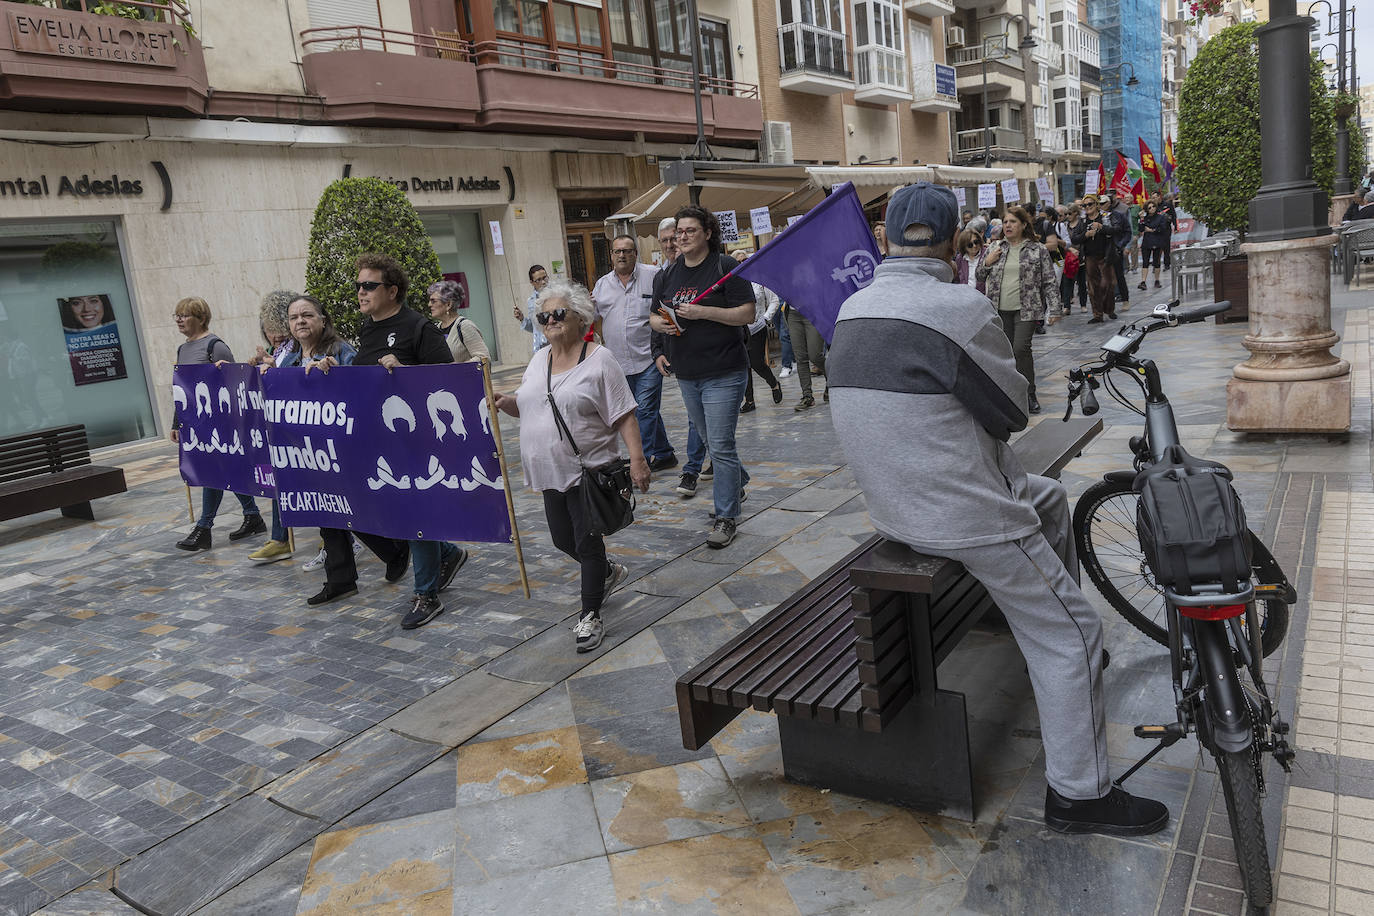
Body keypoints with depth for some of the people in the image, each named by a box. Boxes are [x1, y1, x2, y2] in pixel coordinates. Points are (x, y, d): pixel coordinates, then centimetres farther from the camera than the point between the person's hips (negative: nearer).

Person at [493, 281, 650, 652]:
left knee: (586, 543, 0)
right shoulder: (538, 362, 11)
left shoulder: (599, 360, -9)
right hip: (552, 473, 7)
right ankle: (609, 572, 44)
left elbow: (624, 416, -13)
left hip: (589, 470, -7)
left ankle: (590, 617, 14)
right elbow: (528, 406, 20)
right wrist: (505, 401, -1)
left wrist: (637, 459, -21)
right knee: (563, 540, 17)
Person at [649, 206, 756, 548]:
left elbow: (748, 314, -13)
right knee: (711, 440, 19)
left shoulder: (725, 267, -8)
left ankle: (726, 516, 2)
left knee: (720, 445, -7)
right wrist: (661, 324, -6)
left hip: (723, 373, -7)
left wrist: (703, 311, -21)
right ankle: (738, 483, 43)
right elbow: (654, 316, 18)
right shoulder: (671, 272, 12)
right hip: (686, 374, 7)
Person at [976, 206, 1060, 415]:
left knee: (1021, 348, -15)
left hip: (1026, 309, -4)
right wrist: (987, 263, -4)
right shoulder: (994, 249, 11)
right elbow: (980, 277, 16)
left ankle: (1029, 394, -4)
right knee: (1007, 350, 6)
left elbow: (1050, 282, 2)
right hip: (1001, 310, 4)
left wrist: (1053, 309, -5)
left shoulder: (1037, 250, 2)